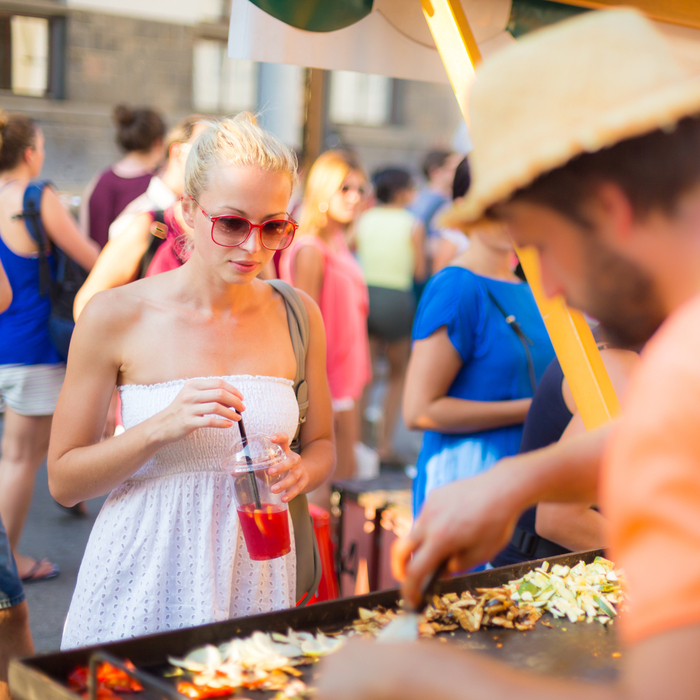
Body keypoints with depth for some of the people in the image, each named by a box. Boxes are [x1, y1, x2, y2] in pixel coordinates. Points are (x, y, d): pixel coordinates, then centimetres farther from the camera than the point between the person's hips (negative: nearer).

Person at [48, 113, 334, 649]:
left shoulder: (297, 316, -1)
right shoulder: (115, 317, -9)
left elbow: (322, 444, 11)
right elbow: (63, 479, -6)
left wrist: (301, 470, -12)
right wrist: (162, 427, -21)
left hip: (252, 579, 3)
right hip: (143, 578, -2)